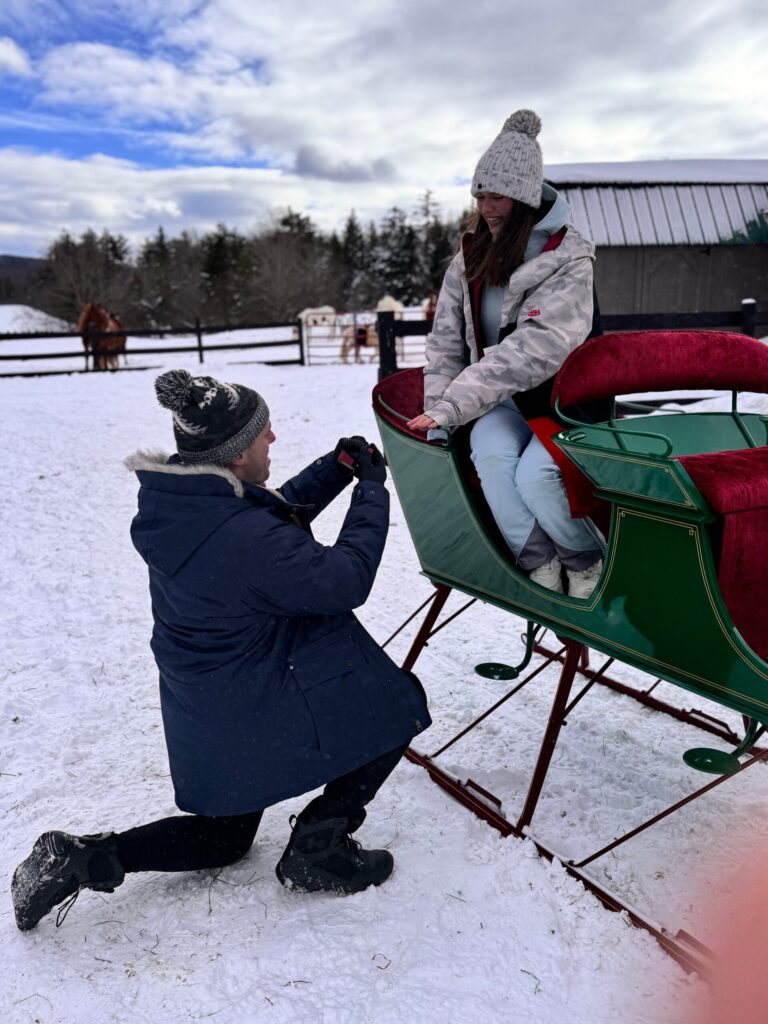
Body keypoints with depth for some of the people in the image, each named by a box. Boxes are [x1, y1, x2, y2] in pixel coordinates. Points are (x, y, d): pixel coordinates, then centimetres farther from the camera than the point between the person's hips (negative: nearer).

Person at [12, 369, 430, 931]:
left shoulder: (173, 501, -3)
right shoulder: (246, 538, -31)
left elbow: (278, 511, 11)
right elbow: (346, 580, -23)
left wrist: (337, 467, 1)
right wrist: (372, 489, -13)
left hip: (201, 714, 9)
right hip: (263, 708, -9)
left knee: (224, 836, 28)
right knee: (397, 702, 10)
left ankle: (79, 858, 11)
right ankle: (316, 850, 9)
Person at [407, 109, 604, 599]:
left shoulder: (568, 257, -12)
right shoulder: (471, 257, 6)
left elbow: (537, 348, -24)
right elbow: (445, 342, 5)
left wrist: (454, 404, -29)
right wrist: (436, 418, -7)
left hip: (560, 394, -4)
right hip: (499, 401, 4)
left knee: (534, 476, -29)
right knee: (491, 456, -29)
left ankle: (588, 563, 0)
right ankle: (539, 562, -14)